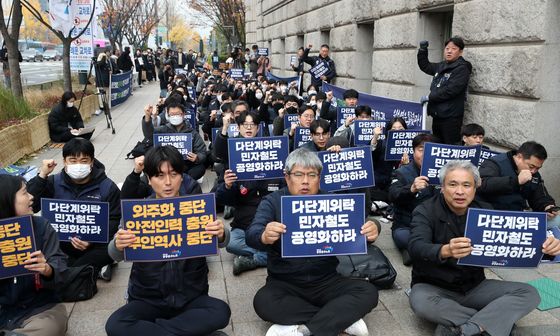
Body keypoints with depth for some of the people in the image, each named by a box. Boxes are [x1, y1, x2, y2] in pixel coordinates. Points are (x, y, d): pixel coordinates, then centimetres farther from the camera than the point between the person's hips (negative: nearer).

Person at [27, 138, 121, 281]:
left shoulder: (107, 187, -6)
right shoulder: (54, 182, 0)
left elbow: (113, 220, -6)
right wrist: (42, 176, -18)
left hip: (95, 244, -3)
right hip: (61, 242, 3)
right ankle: (95, 265, -10)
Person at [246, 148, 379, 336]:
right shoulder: (272, 202, -5)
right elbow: (252, 235, -20)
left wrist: (369, 233, -33)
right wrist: (264, 237, -46)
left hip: (326, 281, 2)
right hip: (284, 283, -1)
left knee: (368, 292, -18)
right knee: (263, 301, -31)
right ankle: (343, 318, -20)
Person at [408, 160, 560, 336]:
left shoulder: (485, 211, 2)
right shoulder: (425, 212, -13)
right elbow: (416, 247, -30)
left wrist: (545, 245, -29)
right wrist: (445, 250, -53)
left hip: (474, 287, 5)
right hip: (433, 287, -4)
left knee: (529, 293, -13)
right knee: (421, 302, -37)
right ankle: (496, 321, -19)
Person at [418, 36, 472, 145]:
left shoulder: (462, 68, -10)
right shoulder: (442, 66, 13)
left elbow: (450, 90, -21)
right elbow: (425, 66, 29)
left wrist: (429, 97, -13)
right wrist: (423, 50, 13)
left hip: (451, 117, -8)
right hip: (437, 114, 8)